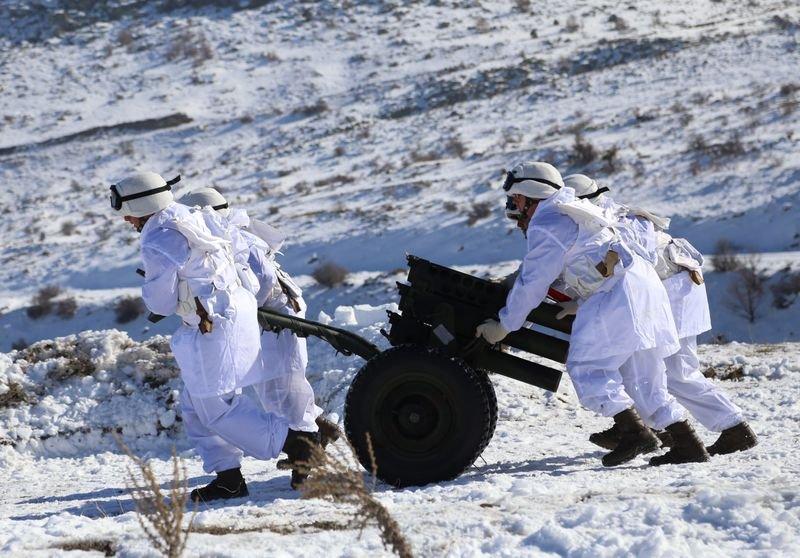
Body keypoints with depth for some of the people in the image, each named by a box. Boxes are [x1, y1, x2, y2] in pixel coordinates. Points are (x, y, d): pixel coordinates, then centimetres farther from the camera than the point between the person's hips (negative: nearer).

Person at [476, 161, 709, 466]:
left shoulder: (545, 226, -5)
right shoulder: (575, 210, 26)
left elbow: (531, 284, -4)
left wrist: (503, 326, 5)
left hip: (618, 293, -10)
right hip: (645, 284, 10)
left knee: (586, 367, -8)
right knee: (642, 381, 12)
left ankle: (635, 432, -19)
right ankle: (690, 444, 7)